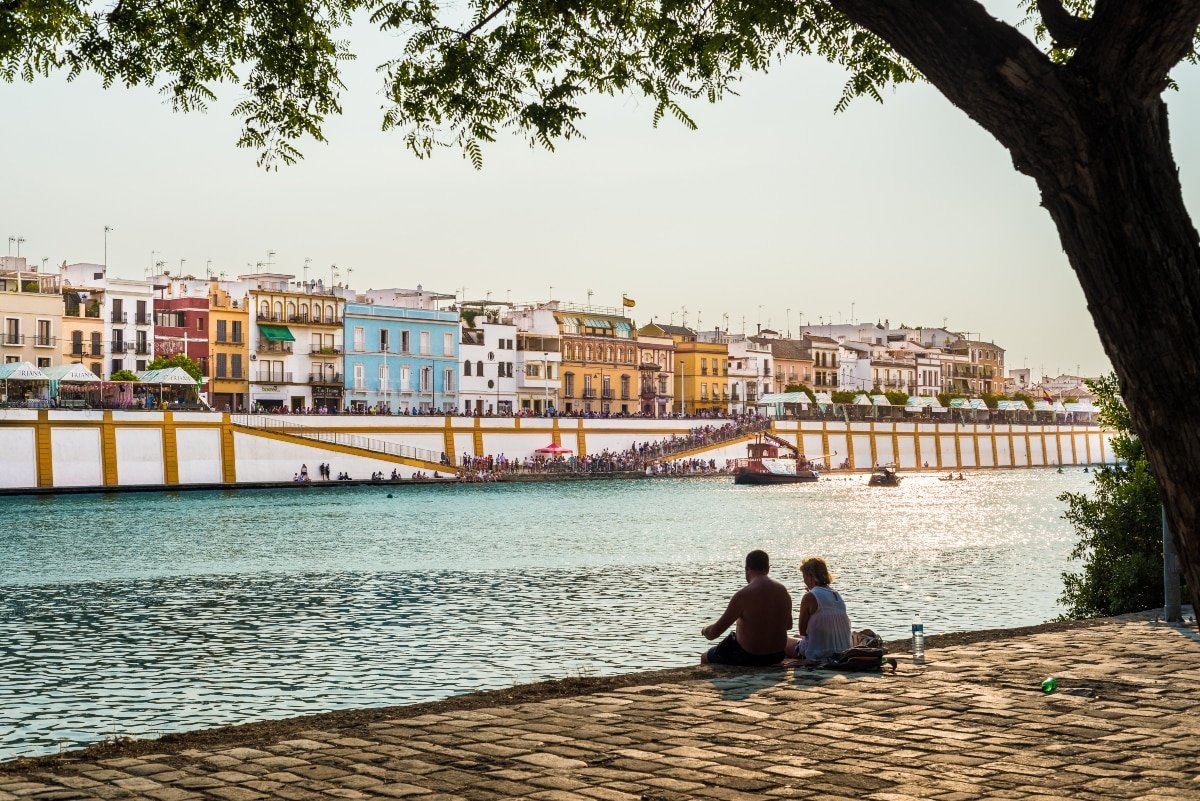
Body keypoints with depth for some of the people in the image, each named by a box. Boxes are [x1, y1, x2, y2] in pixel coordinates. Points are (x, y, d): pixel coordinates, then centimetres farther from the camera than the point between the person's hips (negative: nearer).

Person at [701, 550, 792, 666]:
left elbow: (715, 632, -18)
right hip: (777, 656, 7)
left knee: (705, 658, 18)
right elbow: (788, 624, 14)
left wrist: (705, 630, 5)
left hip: (749, 657, -7)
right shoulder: (783, 591, -3)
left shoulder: (743, 595, -21)